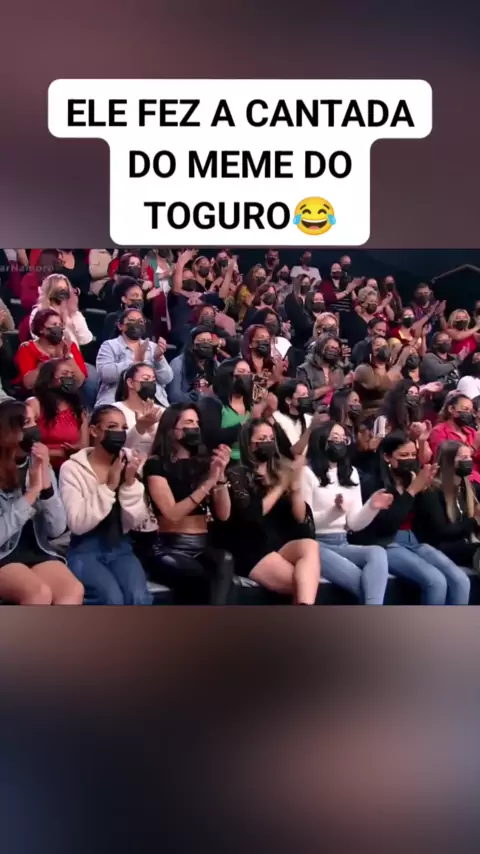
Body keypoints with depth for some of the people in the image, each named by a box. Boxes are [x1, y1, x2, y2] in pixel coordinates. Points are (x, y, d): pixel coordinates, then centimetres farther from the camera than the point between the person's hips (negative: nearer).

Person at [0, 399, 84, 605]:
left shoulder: (38, 465, 5)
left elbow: (57, 529, -2)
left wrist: (45, 481, -14)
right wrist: (32, 491, -20)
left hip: (37, 551, 4)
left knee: (74, 591, -28)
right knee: (40, 593, -33)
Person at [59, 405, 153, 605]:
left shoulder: (128, 465, 8)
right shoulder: (72, 468, -5)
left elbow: (134, 521, 0)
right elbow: (77, 523, -16)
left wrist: (130, 482, -14)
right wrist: (109, 487, -18)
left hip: (120, 548, 3)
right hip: (85, 550, -3)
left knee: (139, 598, -26)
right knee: (112, 599, -30)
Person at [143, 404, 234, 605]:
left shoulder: (204, 462, 14)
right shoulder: (156, 464, 0)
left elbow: (223, 515, 7)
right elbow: (173, 514, -12)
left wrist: (221, 475, -8)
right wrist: (208, 482, -16)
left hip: (204, 546, 4)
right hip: (170, 548, -4)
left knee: (225, 563, -34)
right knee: (204, 579, -37)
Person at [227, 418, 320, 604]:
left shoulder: (280, 472, 15)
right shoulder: (237, 475, 1)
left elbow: (301, 518, 7)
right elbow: (251, 514, -14)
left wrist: (295, 485, -9)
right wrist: (281, 486, -11)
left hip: (283, 544, 4)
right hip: (252, 550, -4)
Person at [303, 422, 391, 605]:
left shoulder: (351, 473, 18)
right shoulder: (308, 473, -2)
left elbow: (353, 524, 11)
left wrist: (372, 507, -10)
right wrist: (334, 512, -26)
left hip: (342, 544, 6)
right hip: (316, 545, -5)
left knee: (378, 553, -30)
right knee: (364, 580, -32)